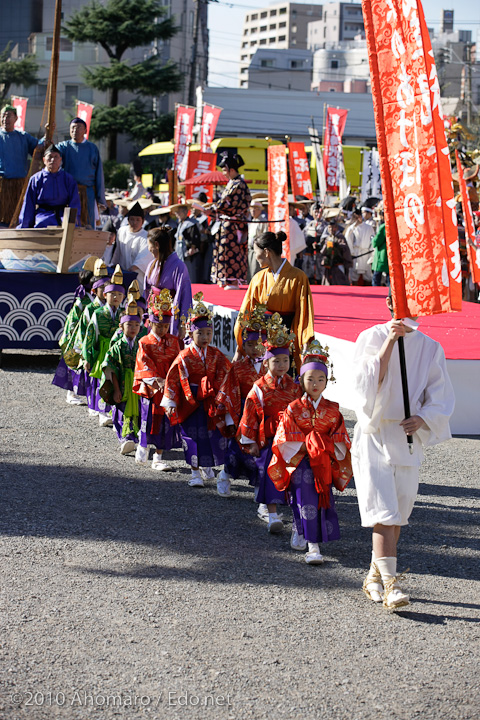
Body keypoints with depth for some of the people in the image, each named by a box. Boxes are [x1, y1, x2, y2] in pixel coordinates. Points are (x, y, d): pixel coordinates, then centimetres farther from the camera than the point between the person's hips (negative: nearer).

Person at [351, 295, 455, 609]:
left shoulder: (430, 348, 5)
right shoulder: (371, 338, -2)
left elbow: (441, 397, 2)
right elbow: (366, 383, -13)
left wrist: (422, 419, -17)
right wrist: (389, 344, -19)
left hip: (409, 439, 4)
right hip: (374, 436, -3)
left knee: (397, 515, 10)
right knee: (384, 513, -13)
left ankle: (375, 577, 25)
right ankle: (389, 583, -16)